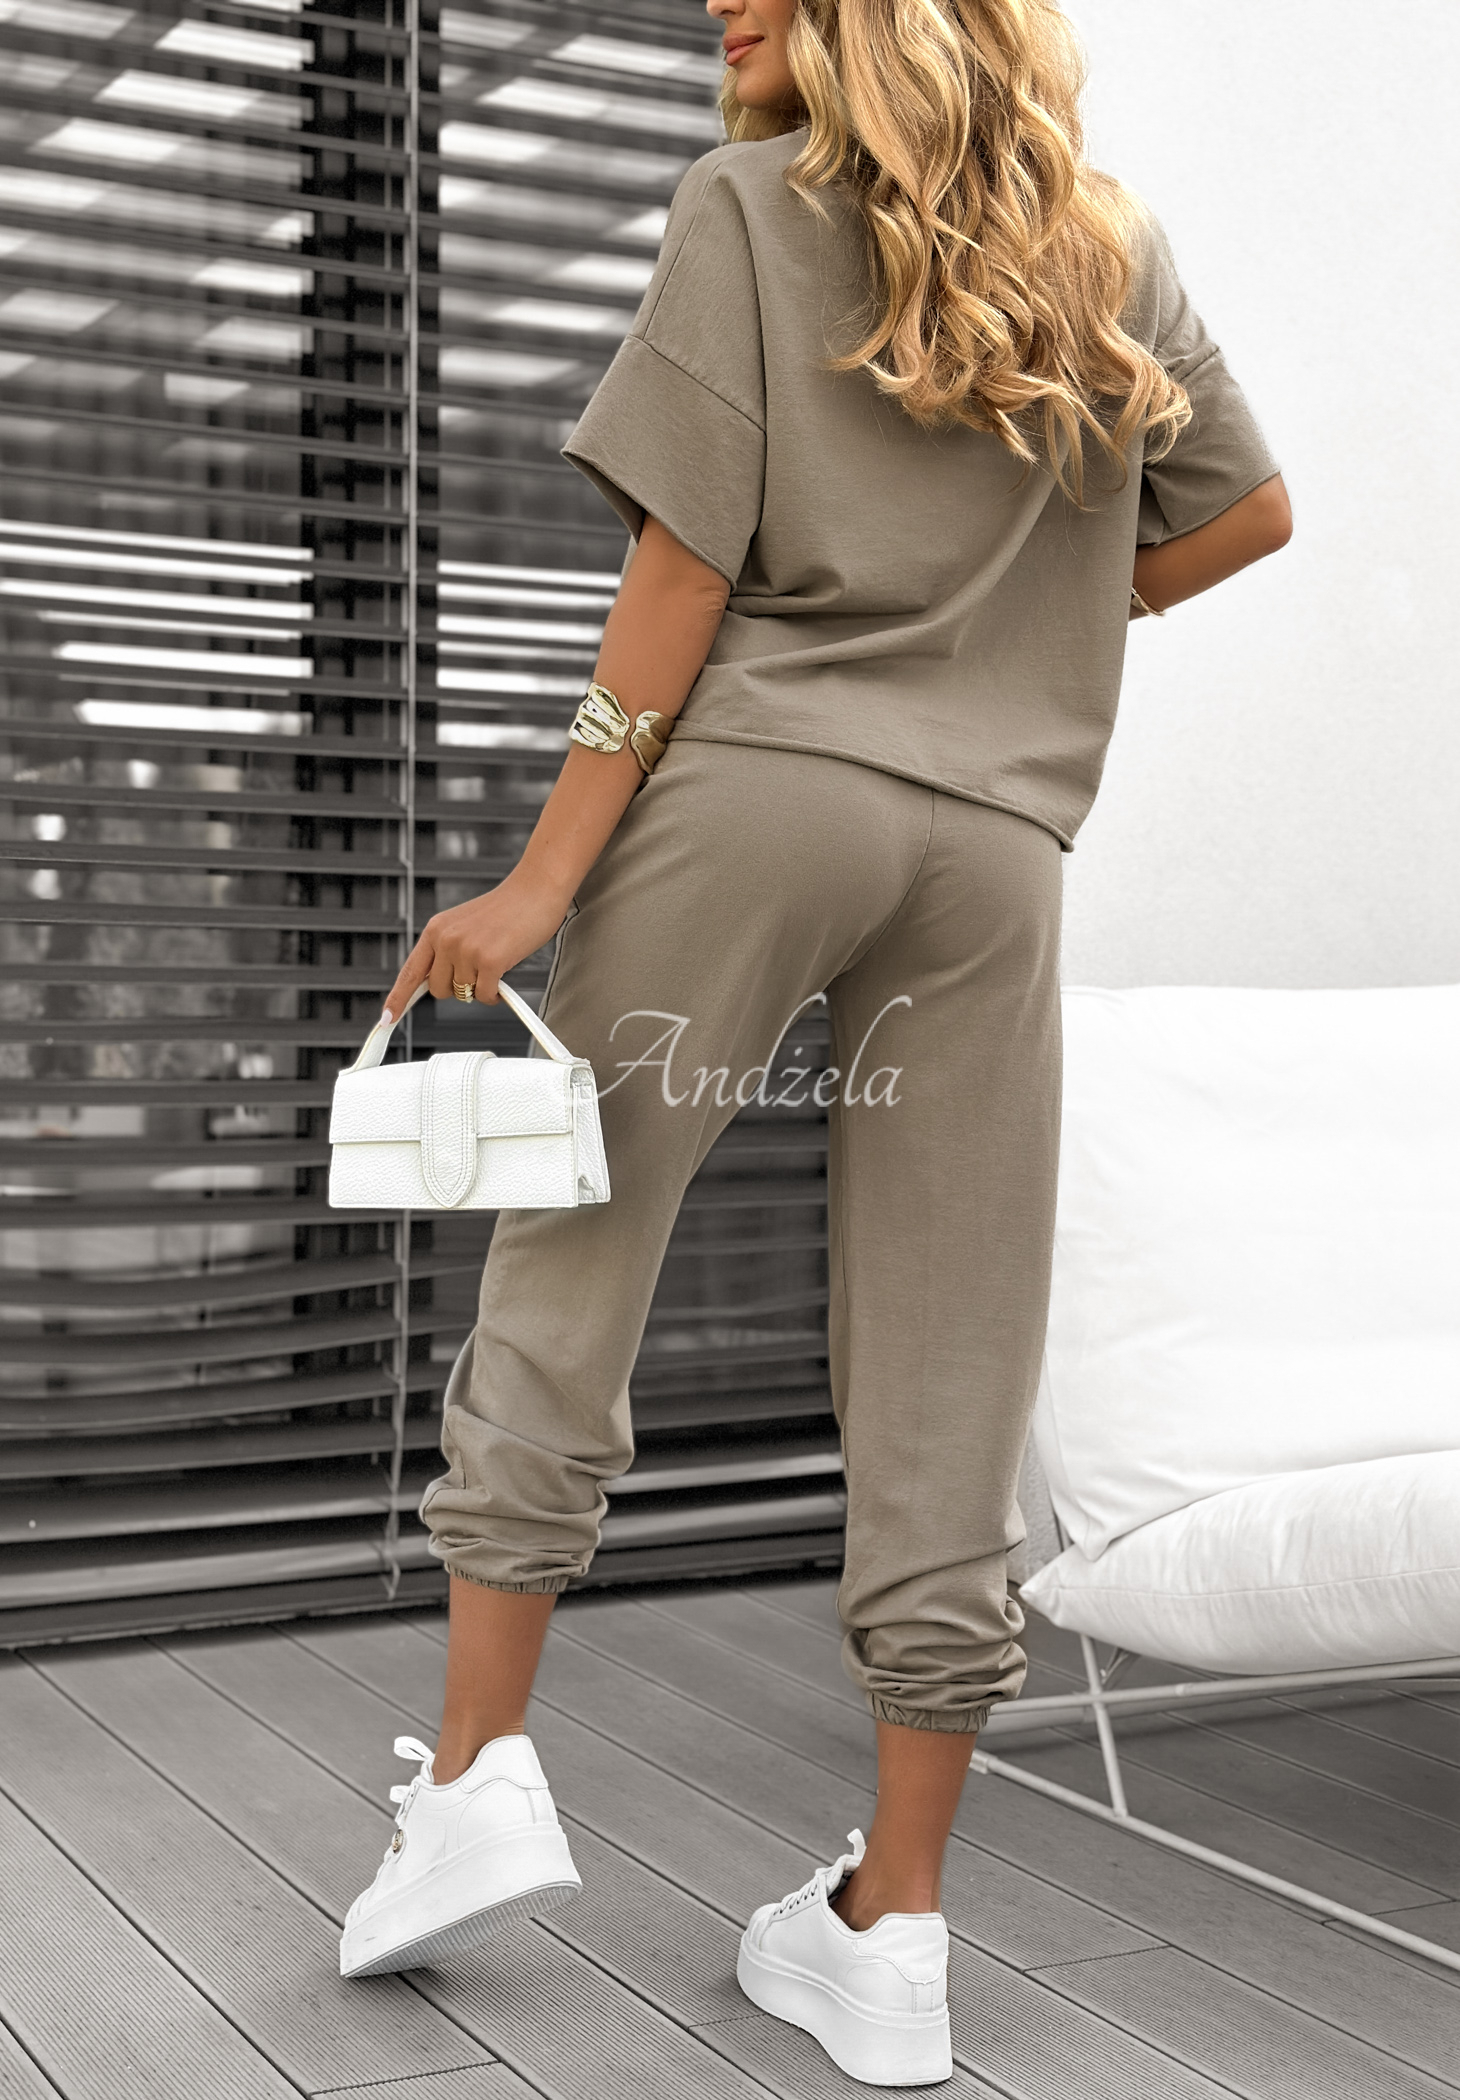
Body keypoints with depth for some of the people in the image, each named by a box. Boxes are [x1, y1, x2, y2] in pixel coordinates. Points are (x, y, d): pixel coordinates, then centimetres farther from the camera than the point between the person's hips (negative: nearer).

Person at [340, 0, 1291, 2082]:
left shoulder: (752, 200, 4)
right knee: (945, 1392, 3)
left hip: (757, 776, -3)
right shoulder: (1117, 249, 18)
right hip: (998, 839, 4)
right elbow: (1248, 509, 25)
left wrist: (545, 872, -5)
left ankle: (479, 1774, 7)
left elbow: (690, 565, -4)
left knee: (564, 1272, 9)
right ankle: (895, 1932, 9)